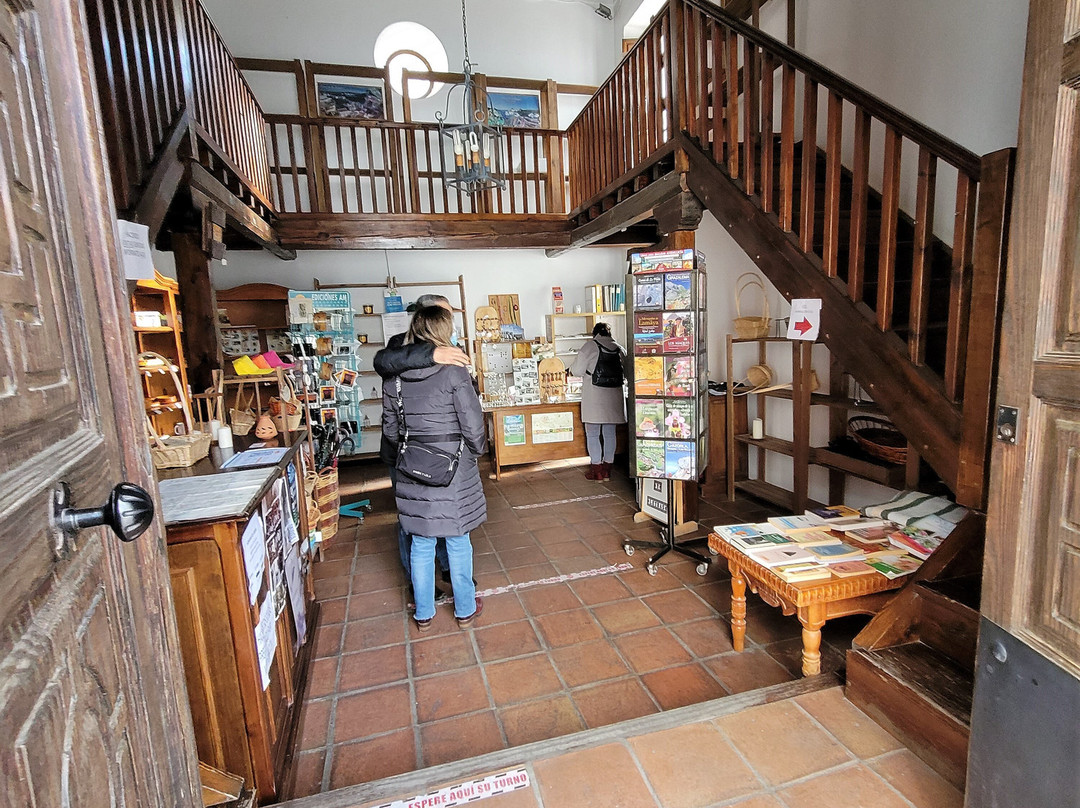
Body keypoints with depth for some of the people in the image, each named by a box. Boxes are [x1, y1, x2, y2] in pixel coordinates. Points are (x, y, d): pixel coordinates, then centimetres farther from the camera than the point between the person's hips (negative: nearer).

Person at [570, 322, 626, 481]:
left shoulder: (589, 347, -8)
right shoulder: (619, 348, 6)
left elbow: (577, 370, -7)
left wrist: (572, 370, 15)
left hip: (594, 397, -5)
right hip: (613, 396, 5)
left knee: (593, 433, 5)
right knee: (610, 433, 12)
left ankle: (597, 470, 8)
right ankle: (607, 470, 18)